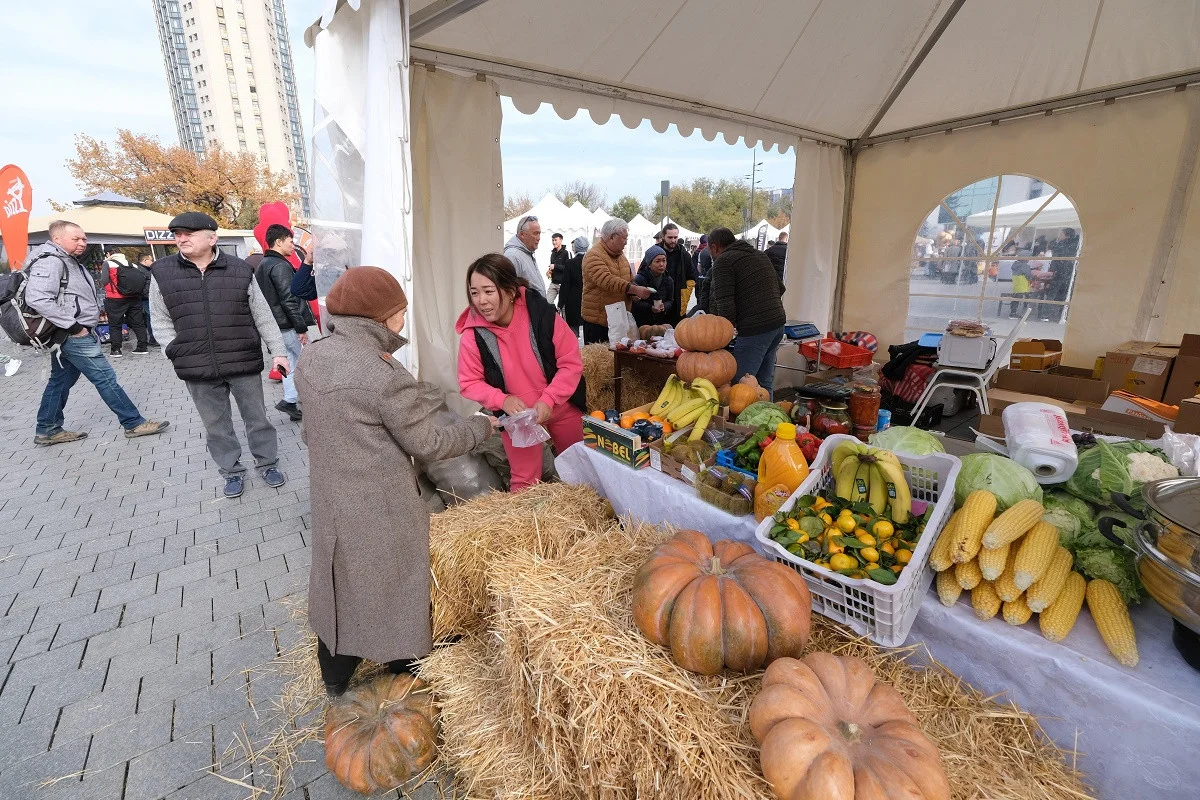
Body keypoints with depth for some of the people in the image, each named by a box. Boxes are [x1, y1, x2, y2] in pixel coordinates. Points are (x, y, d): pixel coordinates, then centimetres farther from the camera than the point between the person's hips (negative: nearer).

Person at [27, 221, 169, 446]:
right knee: (106, 378, -7)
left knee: (60, 381, 15)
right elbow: (37, 299, -27)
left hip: (69, 336, 10)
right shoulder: (50, 262, -16)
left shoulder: (69, 262, 16)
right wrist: (73, 326, -23)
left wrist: (75, 327, 19)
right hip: (74, 336, -10)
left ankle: (47, 430, 24)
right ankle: (134, 424, -2)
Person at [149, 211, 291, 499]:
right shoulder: (163, 273, 2)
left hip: (244, 363, -1)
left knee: (257, 417, 10)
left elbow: (263, 316, 3)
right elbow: (162, 322, 9)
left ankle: (267, 464, 27)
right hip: (198, 369, 2)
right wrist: (177, 353, -3)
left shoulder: (240, 270, -1)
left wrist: (278, 351, 0)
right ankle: (232, 471, 28)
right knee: (215, 425, 12)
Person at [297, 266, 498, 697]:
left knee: (340, 581, 23)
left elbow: (309, 431, 10)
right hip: (381, 509, -7)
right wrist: (480, 426, -3)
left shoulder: (311, 357, -2)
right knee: (393, 587, 14)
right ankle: (404, 670, 37)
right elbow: (429, 444, -17)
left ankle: (335, 677, 44)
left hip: (331, 500, 7)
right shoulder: (385, 375, -26)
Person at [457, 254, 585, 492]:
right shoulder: (472, 334, -19)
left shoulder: (542, 314, -23)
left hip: (562, 407, 1)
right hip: (518, 415, -1)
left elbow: (572, 362, -16)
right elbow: (469, 383, -9)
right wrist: (502, 400, -26)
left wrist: (549, 400, -26)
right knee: (525, 483, 6)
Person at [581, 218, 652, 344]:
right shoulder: (593, 256, -14)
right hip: (597, 320, -8)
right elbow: (607, 281, -29)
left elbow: (629, 279, 25)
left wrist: (633, 293, 2)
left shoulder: (620, 255, 15)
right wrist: (635, 289, -34)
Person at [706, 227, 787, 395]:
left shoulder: (723, 261, -4)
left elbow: (725, 306, -13)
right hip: (778, 324, 9)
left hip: (754, 330, -9)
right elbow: (780, 288, 25)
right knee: (765, 383, 15)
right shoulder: (761, 255, 21)